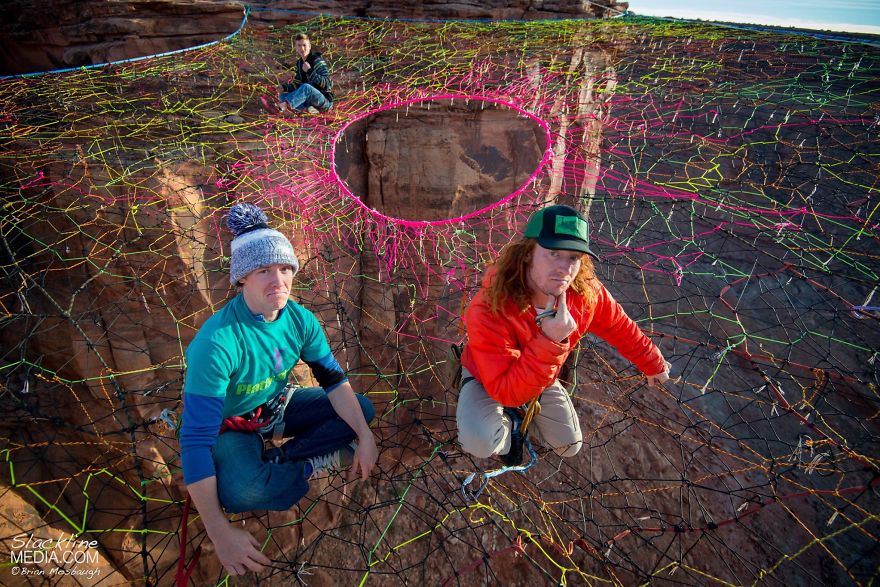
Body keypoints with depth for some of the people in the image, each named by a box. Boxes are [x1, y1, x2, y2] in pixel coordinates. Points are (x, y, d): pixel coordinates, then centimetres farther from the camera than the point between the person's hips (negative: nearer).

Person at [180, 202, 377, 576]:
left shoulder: (299, 318, -17)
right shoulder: (218, 342, -35)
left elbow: (333, 379, -6)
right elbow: (195, 439, -34)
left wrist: (365, 437, -15)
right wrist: (220, 532, -34)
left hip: (279, 407, 6)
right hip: (229, 426, -5)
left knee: (362, 410, -5)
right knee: (239, 492, -36)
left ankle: (278, 459, -8)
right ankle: (316, 465, -6)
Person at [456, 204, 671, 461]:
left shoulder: (586, 293, -27)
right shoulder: (488, 311, -42)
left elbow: (620, 328, -5)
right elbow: (506, 393, -41)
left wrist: (654, 365, 10)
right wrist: (548, 342, -52)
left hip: (542, 380, 5)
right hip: (489, 380, -4)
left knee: (569, 447, 14)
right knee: (480, 442, -32)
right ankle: (508, 423, 5)